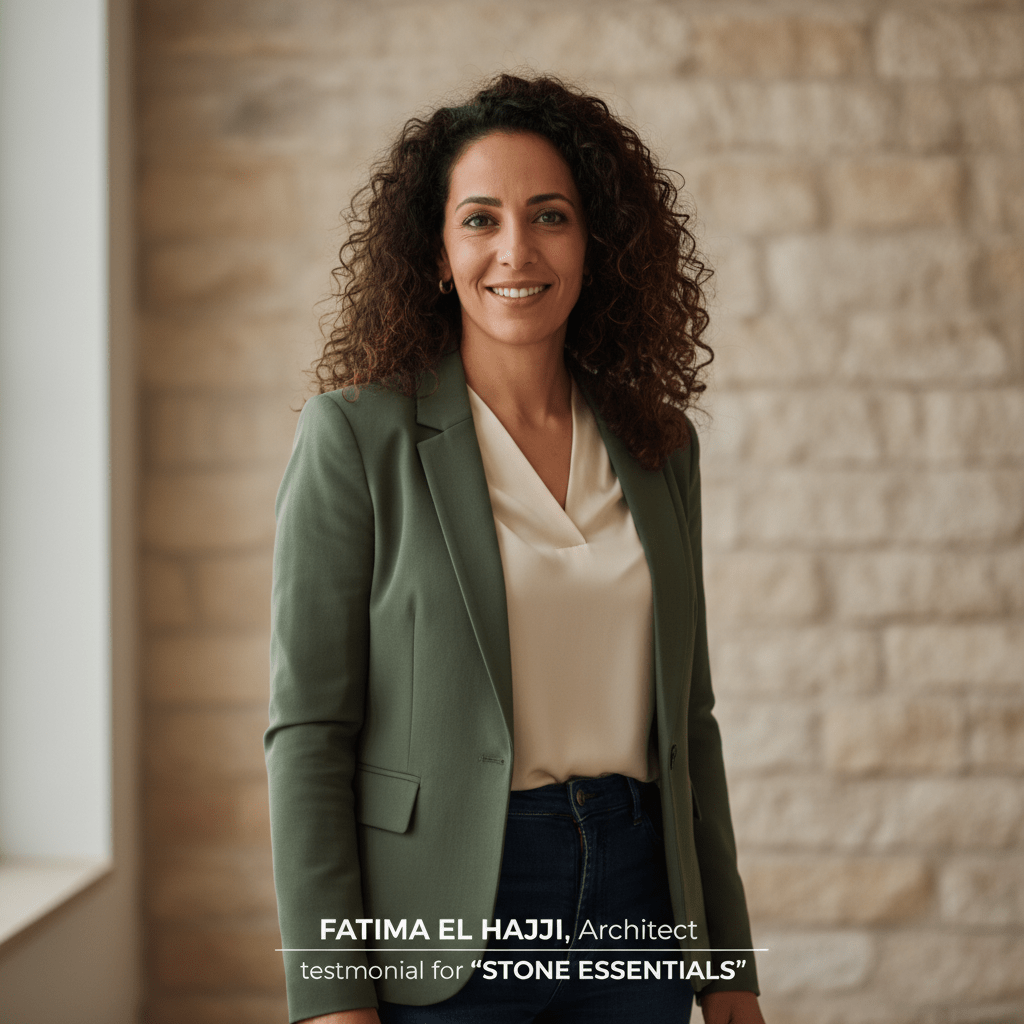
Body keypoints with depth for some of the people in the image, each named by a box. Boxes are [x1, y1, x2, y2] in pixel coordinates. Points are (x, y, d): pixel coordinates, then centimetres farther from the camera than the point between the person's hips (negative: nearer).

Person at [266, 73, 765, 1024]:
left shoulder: (659, 446, 7)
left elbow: (686, 721, 11)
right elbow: (308, 728, -9)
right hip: (442, 925, -4)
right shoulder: (357, 436, -7)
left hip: (635, 910, 4)